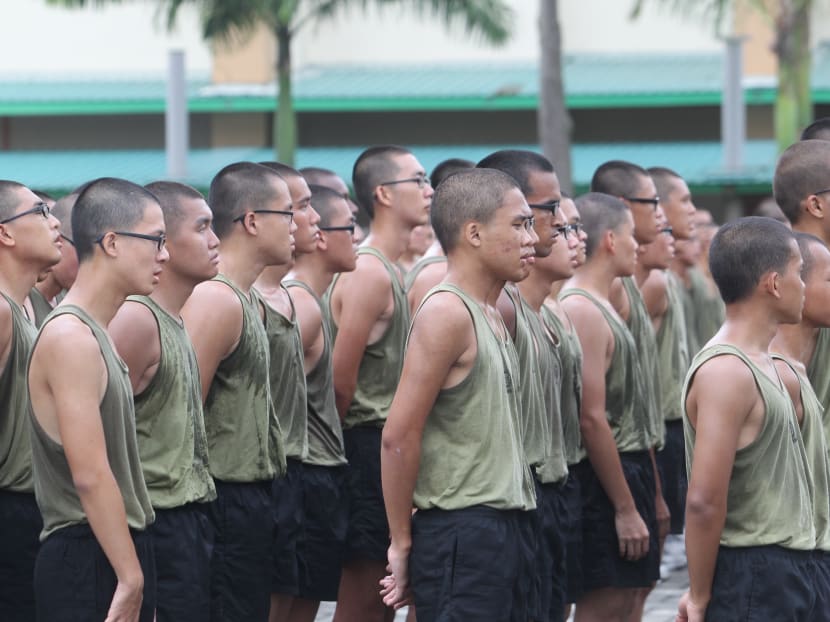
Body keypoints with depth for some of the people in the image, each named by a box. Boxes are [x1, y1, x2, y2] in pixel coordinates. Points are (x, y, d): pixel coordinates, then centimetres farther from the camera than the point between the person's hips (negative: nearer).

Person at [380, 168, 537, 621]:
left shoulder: (492, 315, 17)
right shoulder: (446, 313, -14)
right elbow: (399, 436, -18)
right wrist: (402, 545, -13)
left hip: (500, 528, 9)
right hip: (460, 530, -9)